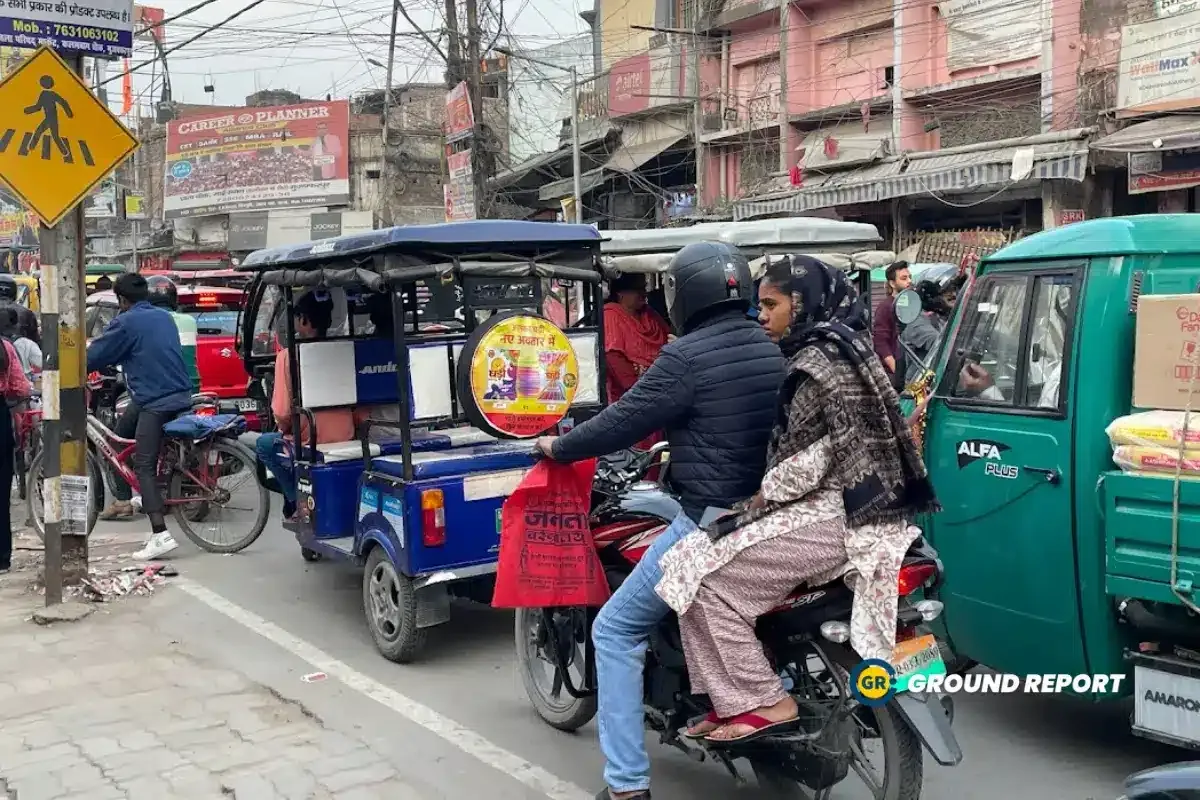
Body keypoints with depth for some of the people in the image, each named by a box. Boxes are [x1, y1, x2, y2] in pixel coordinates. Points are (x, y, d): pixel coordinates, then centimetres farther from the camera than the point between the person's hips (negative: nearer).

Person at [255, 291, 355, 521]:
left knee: (265, 444, 27)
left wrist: (286, 430, 8)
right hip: (345, 442, 5)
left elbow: (283, 413, -13)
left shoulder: (289, 355, -12)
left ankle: (298, 502, 16)